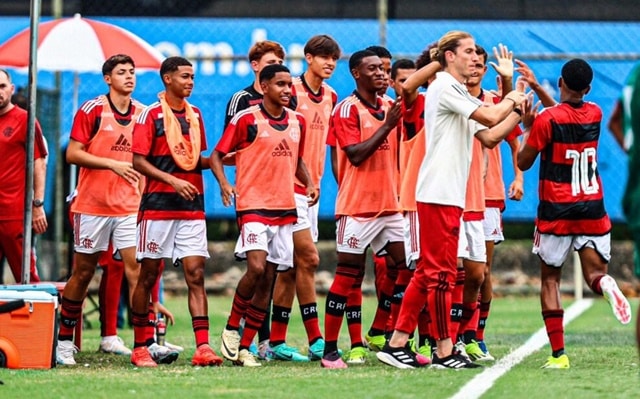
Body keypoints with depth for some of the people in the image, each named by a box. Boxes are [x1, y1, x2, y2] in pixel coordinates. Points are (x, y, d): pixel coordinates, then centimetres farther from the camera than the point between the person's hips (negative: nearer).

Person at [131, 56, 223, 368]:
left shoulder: (195, 114, 14)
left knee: (196, 274, -5)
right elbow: (138, 161, -8)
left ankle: (202, 347, -12)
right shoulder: (151, 114, -4)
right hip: (158, 205, -5)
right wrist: (172, 180, -19)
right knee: (148, 276, 2)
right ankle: (140, 348, 11)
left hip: (192, 207, 5)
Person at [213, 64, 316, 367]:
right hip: (253, 205, -6)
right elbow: (217, 155, -2)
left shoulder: (297, 122, 12)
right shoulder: (246, 119, -6)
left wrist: (309, 183, 7)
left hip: (285, 208, 6)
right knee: (256, 268, -22)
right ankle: (231, 329, 0)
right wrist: (224, 184, -19)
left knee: (268, 280, 4)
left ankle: (244, 347, 9)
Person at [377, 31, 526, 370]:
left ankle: (397, 343, 11)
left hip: (451, 195, 10)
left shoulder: (461, 95, 21)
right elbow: (491, 117, -17)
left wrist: (517, 113, 9)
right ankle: (444, 351, -3)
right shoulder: (444, 88, -10)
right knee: (440, 273, -6)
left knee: (427, 272, 9)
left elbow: (489, 136, 18)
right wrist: (511, 100, 1)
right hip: (438, 194, -10)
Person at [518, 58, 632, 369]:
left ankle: (558, 353, -3)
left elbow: (523, 162, -2)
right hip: (592, 209, 3)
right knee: (594, 272, 7)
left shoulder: (546, 120, -12)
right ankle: (605, 284, -34)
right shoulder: (595, 114, 5)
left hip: (556, 212, -3)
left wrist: (528, 127, 8)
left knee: (550, 279, 8)